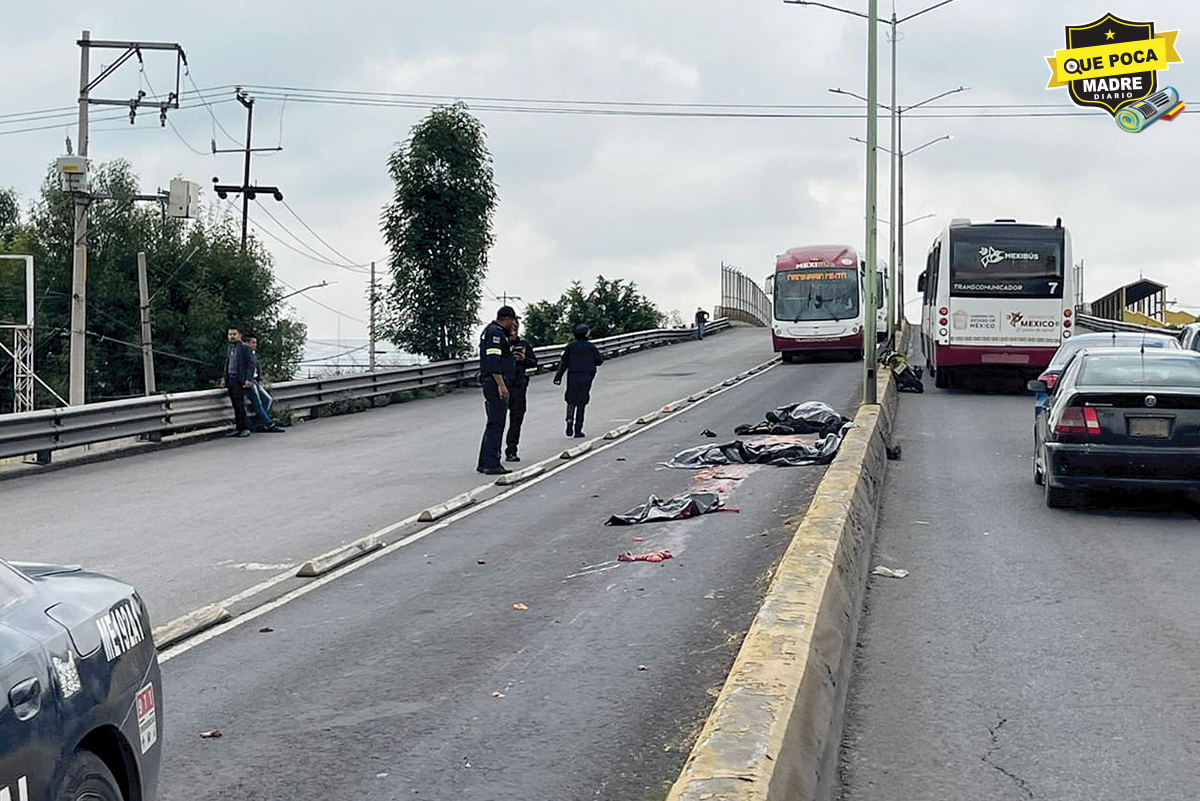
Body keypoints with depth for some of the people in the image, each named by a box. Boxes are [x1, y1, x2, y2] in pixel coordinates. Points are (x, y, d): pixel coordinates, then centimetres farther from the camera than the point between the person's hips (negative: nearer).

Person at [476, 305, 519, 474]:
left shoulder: (495, 332, 22)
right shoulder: (495, 333, -12)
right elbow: (493, 361, -21)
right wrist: (501, 384, -24)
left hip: (496, 384, 11)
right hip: (496, 383, -11)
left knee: (494, 424, 13)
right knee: (496, 424, -11)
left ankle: (484, 463, 16)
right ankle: (492, 464, -12)